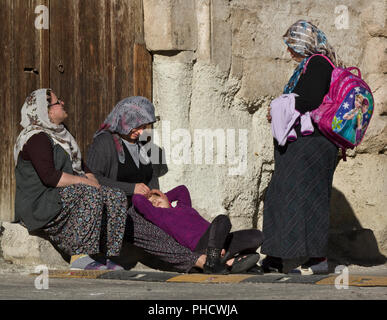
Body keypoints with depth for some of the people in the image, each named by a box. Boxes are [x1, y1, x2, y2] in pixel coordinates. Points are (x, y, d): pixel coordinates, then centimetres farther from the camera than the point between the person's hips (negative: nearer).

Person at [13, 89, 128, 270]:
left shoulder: (60, 135, 18)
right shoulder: (37, 138, -14)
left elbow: (80, 166, 21)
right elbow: (49, 177, -26)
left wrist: (92, 180, -1)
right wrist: (87, 182, -21)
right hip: (40, 205, -10)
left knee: (116, 197, -6)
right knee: (91, 195, -32)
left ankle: (105, 255, -11)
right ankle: (80, 256, -35)